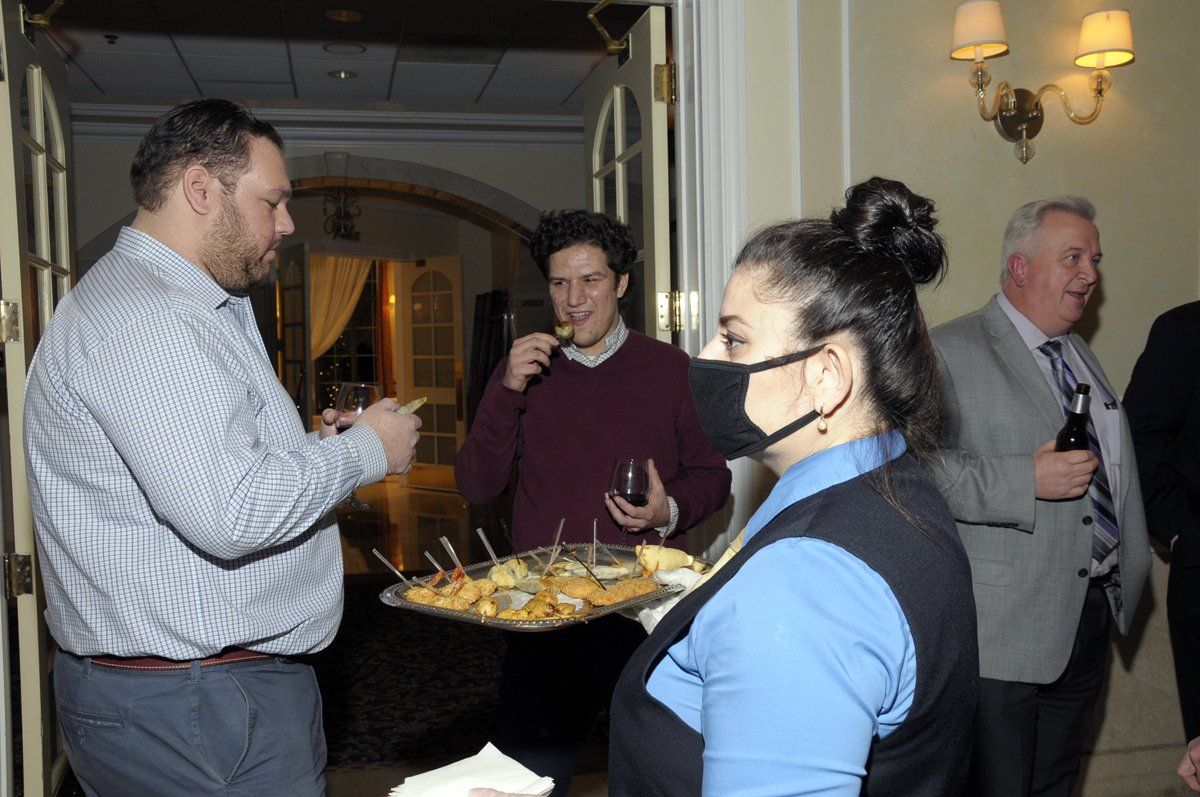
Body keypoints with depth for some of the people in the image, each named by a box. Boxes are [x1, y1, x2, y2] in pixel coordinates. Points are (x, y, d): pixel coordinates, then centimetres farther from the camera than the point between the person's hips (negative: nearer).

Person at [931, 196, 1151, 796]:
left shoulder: (1082, 356, 17)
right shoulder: (951, 352, -13)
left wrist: (1129, 569, 22)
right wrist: (1026, 480, -27)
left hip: (1093, 615, 8)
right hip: (1003, 629, -8)